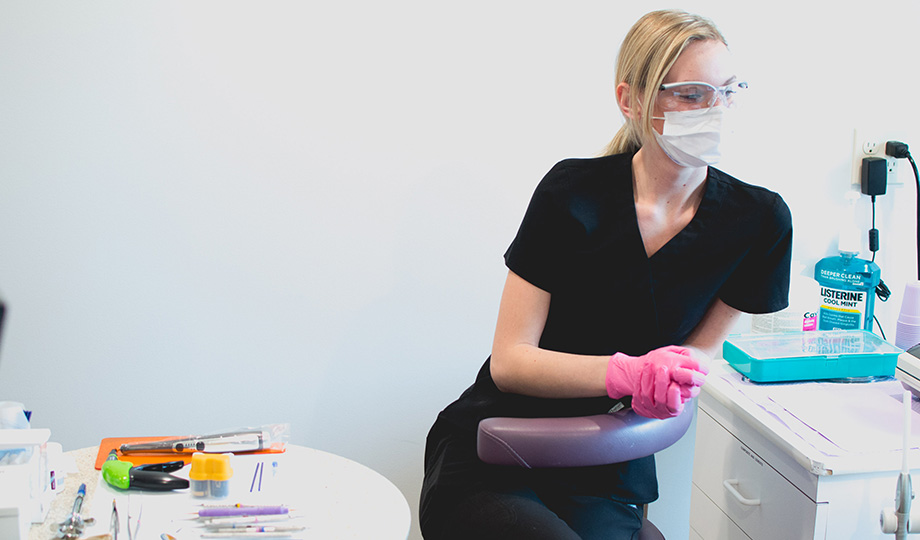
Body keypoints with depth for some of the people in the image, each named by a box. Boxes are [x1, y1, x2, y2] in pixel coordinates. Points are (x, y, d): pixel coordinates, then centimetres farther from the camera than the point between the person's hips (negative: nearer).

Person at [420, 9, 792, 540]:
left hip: (608, 479, 3)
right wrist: (628, 373, -27)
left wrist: (666, 382, -17)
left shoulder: (758, 220, -4)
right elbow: (508, 361, -11)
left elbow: (702, 347, 7)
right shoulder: (573, 193, -10)